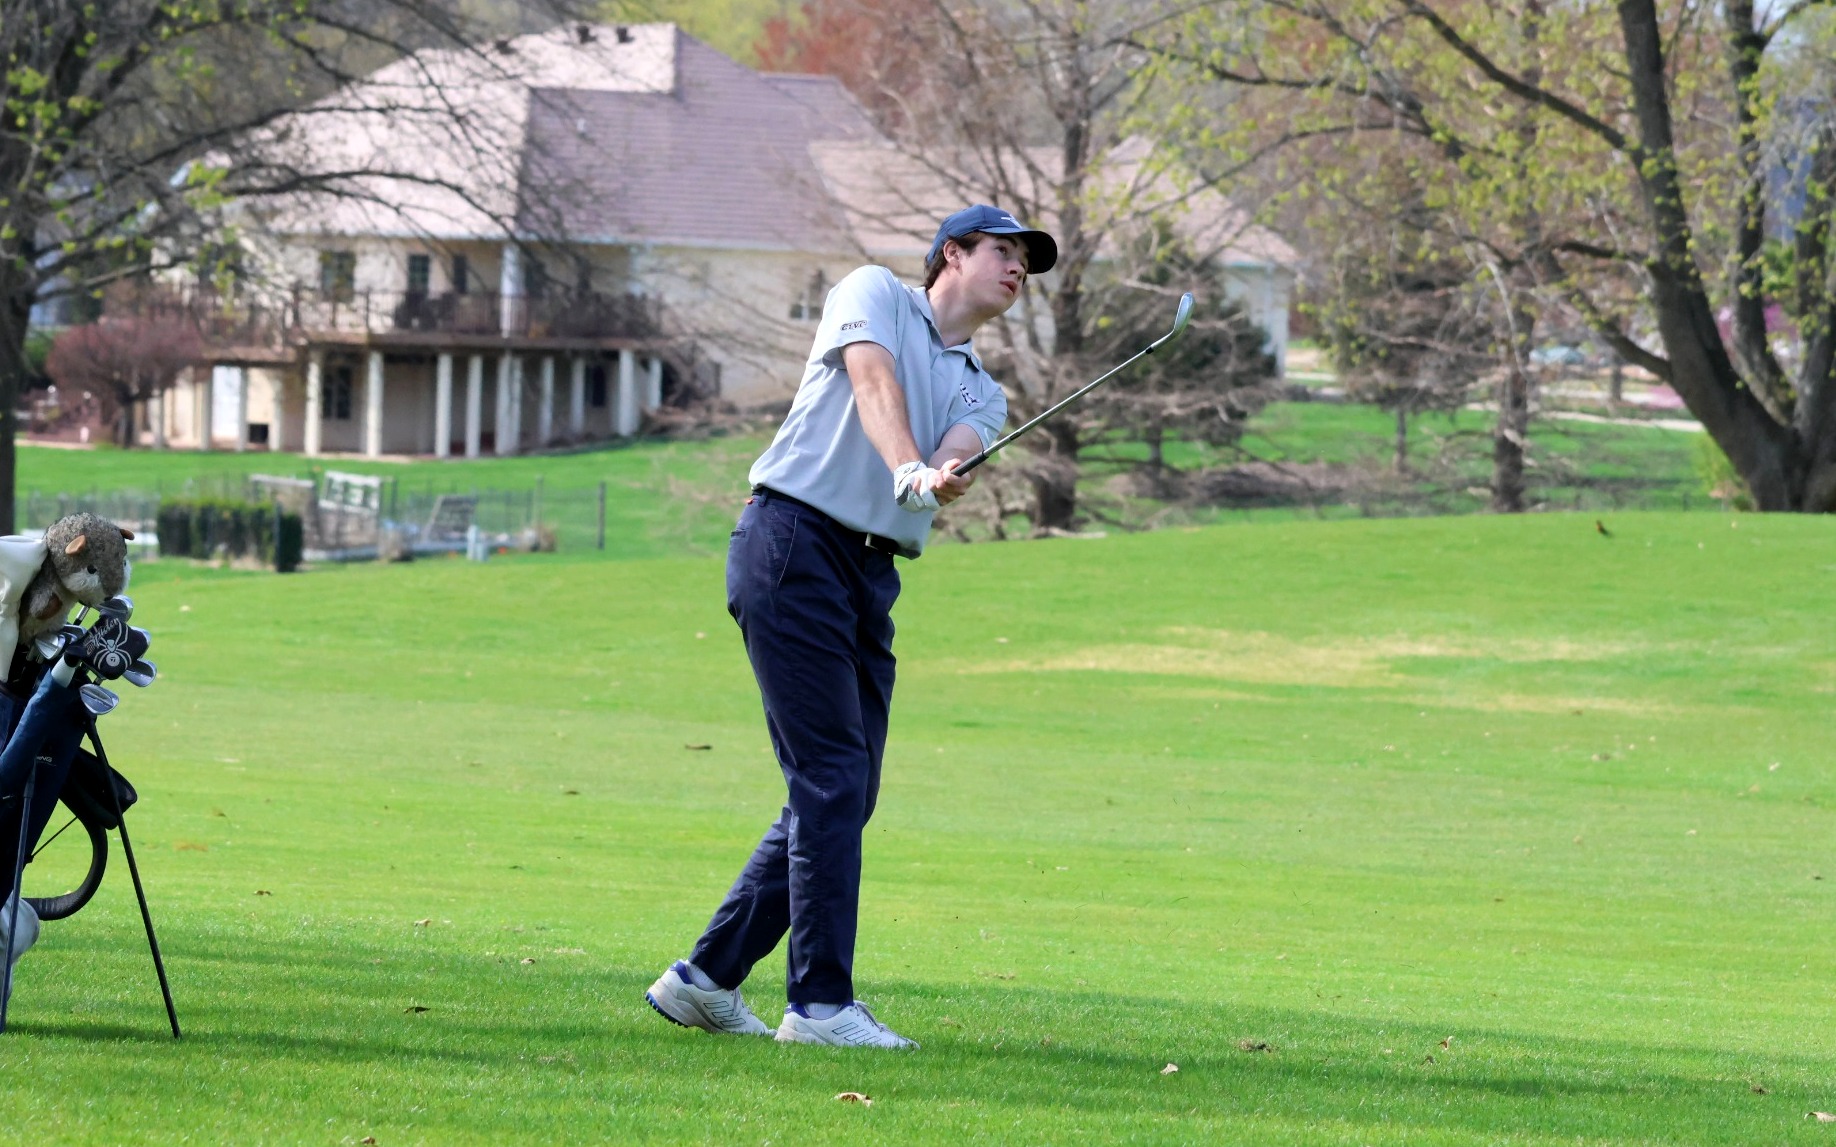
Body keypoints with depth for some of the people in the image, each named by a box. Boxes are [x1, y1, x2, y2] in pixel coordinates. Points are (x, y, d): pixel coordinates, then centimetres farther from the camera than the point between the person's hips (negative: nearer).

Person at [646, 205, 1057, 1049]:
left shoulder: (980, 393, 23)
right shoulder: (875, 294, 7)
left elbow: (955, 449, -1)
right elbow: (873, 380, -15)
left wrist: (949, 473, -27)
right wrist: (907, 467, -34)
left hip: (872, 579, 8)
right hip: (794, 543, -8)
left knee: (843, 795, 6)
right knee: (831, 779, -12)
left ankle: (707, 977, 15)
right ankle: (820, 1002, -12)